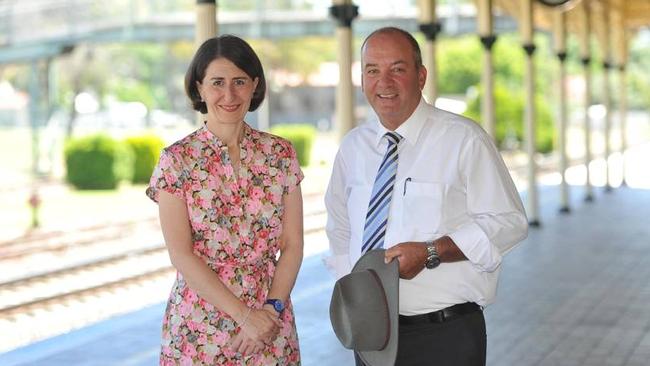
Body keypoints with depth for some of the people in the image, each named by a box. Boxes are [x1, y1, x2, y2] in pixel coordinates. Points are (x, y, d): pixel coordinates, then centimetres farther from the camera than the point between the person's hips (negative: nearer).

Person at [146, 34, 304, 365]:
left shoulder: (280, 153, 2)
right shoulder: (177, 160, -6)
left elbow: (292, 244, 1)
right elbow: (181, 255, -11)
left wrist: (272, 308, -12)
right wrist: (244, 315, -15)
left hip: (271, 325, 2)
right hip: (199, 330, -2)